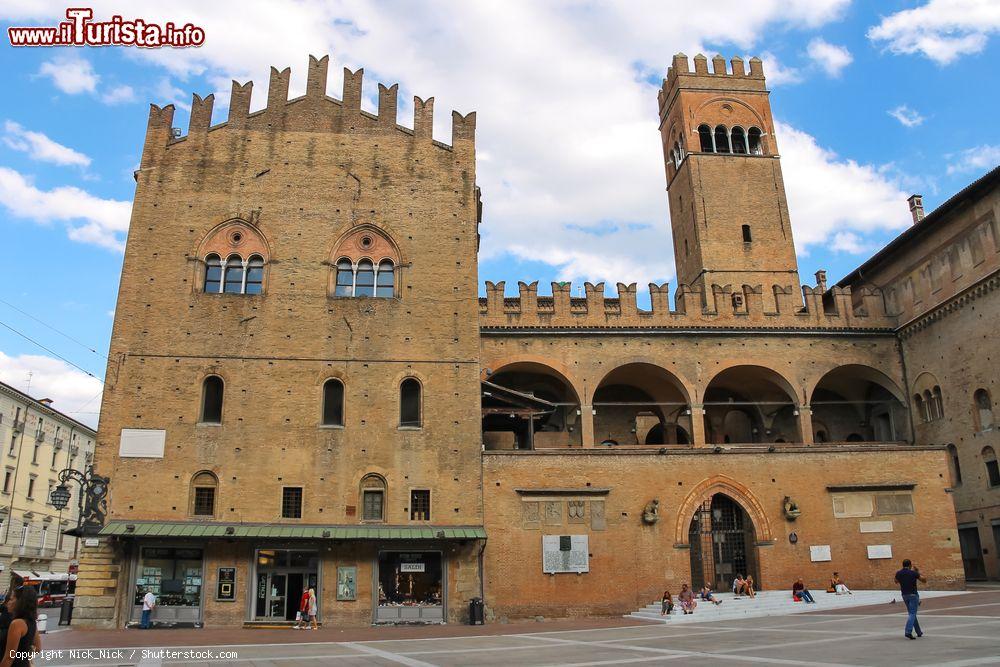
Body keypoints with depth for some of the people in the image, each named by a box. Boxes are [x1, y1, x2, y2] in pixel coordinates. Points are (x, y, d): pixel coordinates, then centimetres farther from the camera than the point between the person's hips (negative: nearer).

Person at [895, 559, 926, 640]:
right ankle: (908, 632, -21)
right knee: (912, 614, -7)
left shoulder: (898, 573, 1)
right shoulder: (913, 573, -12)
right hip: (913, 595, -5)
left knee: (912, 613, 18)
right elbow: (924, 580, -2)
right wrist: (919, 573, 12)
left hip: (905, 595, 5)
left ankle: (919, 632, 25)